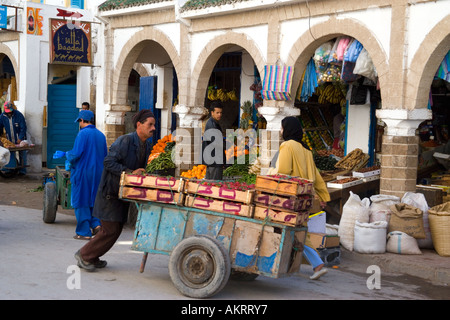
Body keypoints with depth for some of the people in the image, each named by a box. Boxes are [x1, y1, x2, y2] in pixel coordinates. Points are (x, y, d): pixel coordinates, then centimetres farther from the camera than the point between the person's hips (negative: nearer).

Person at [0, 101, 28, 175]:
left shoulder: (19, 115, -13)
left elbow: (23, 128, -11)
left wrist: (20, 138, -16)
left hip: (20, 139, -3)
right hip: (9, 140, 3)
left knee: (22, 154, -3)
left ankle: (22, 170, 2)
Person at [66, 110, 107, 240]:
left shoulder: (83, 133, -12)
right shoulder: (101, 135, 8)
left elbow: (76, 154, -18)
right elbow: (105, 155, 12)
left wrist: (67, 154, 2)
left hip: (83, 172, -6)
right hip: (98, 173, 7)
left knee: (81, 201, 2)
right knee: (92, 199, 19)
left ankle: (84, 232, 4)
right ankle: (95, 223, 6)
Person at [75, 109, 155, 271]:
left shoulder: (148, 145, 8)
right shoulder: (125, 141, -18)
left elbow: (143, 169, 15)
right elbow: (108, 162, -22)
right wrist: (130, 172, -25)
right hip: (110, 192, -9)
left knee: (117, 228, 13)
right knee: (110, 230, -6)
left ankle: (92, 258, 28)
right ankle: (84, 255, 11)